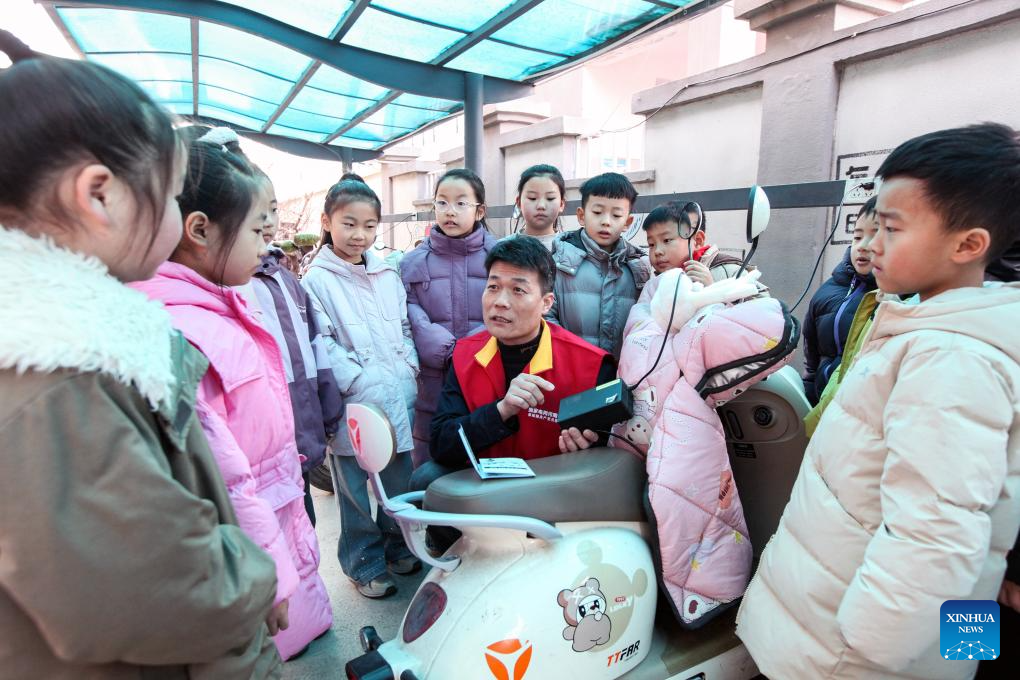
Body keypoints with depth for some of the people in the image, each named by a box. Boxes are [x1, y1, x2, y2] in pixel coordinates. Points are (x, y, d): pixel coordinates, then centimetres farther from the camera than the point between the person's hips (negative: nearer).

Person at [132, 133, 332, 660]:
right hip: (252, 560, -8)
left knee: (311, 636, 23)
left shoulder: (218, 309, 2)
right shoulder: (178, 332, -26)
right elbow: (217, 481, -27)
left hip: (279, 528, 8)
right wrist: (268, 576, -16)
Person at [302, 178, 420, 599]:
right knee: (357, 490, 8)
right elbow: (322, 346, -14)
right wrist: (361, 382, -19)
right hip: (354, 406, -5)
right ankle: (364, 565, 27)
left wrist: (409, 371, 3)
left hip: (401, 399, 5)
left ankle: (398, 547, 39)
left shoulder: (388, 275, 11)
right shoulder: (316, 281, -7)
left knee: (400, 482, 18)